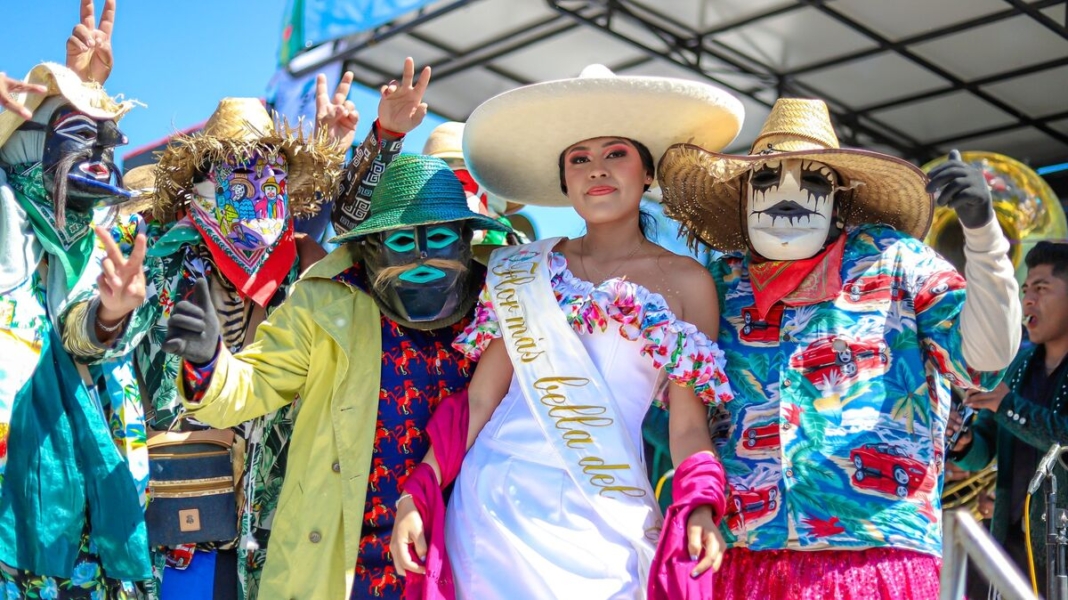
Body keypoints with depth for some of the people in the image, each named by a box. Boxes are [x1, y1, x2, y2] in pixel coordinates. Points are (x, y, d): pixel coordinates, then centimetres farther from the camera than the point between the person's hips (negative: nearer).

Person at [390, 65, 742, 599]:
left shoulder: (685, 282, 3)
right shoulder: (522, 271, 7)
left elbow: (689, 426, 1)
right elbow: (480, 398, 4)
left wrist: (702, 508, -15)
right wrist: (414, 496, -2)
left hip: (608, 513, -1)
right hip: (498, 496, 1)